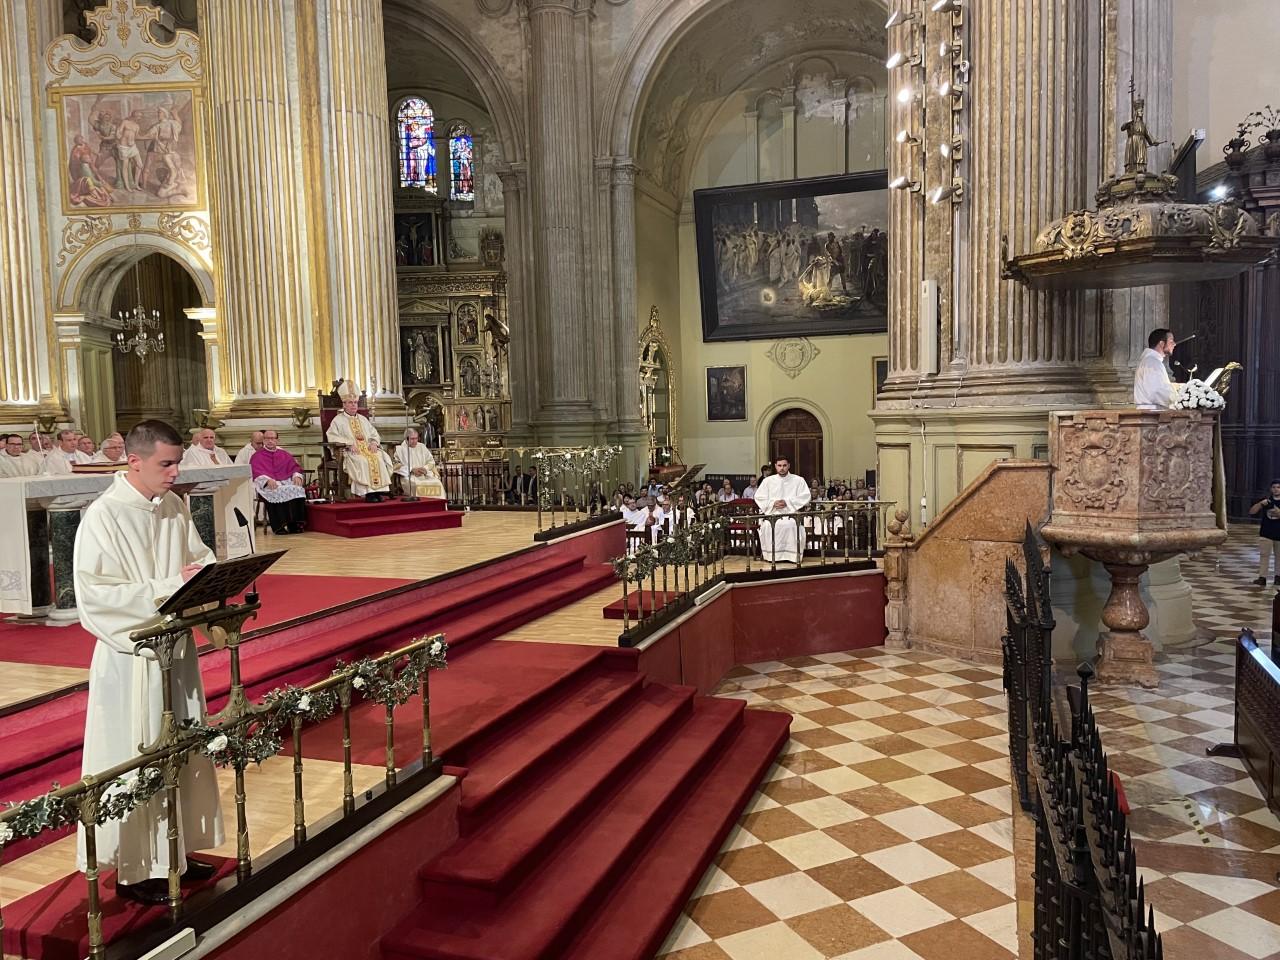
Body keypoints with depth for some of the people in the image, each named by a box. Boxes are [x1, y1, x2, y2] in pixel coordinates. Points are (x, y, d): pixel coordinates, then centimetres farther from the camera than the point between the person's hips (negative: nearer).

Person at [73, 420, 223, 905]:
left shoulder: (173, 506, 3)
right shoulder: (103, 516, -16)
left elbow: (200, 555, 13)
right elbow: (94, 594, -19)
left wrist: (207, 571, -10)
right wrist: (169, 586, -25)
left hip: (177, 647, 7)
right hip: (132, 656, -7)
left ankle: (174, 850, 32)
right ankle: (135, 869, 19)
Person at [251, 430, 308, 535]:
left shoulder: (285, 455, 26)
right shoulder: (257, 456, 16)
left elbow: (295, 468, 16)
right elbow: (256, 473, 0)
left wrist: (297, 476, -9)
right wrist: (268, 480, -21)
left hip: (287, 482, 3)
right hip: (267, 485, -2)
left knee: (298, 489, -31)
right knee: (276, 493, -38)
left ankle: (295, 523, -35)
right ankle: (278, 526, -39)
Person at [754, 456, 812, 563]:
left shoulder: (798, 480, 9)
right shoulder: (768, 480, 14)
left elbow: (805, 497, 1)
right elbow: (759, 497, 10)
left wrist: (787, 502, -10)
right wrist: (773, 503, -8)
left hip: (791, 512, -1)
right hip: (772, 513, 1)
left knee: (791, 525, -36)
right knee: (767, 526, -32)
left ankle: (792, 555, -24)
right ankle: (770, 555, -20)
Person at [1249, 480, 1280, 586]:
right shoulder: (1266, 500, 5)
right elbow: (1251, 512, 0)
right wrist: (1260, 503, -15)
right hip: (1266, 534, 0)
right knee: (1264, 555, -5)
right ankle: (1262, 577, -7)